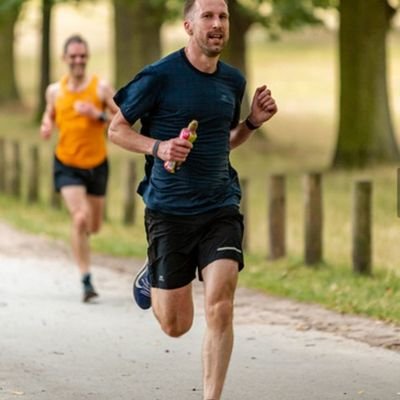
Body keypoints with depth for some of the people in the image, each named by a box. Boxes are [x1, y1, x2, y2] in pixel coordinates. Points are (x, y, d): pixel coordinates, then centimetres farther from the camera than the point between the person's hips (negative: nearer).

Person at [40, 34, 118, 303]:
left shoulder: (101, 87, -6)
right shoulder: (55, 90, 1)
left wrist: (98, 114, -21)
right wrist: (47, 126, -3)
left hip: (97, 165, 1)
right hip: (67, 165, -1)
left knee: (93, 227, 12)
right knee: (81, 218, -20)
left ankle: (79, 234, 51)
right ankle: (86, 280, -15)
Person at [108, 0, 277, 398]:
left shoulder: (233, 80, 8)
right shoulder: (159, 76, -9)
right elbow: (116, 129, -1)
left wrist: (253, 122, 3)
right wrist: (158, 147, -18)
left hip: (221, 209, 3)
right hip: (169, 212, -3)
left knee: (220, 307, -16)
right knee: (176, 325, 5)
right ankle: (151, 279, 39)